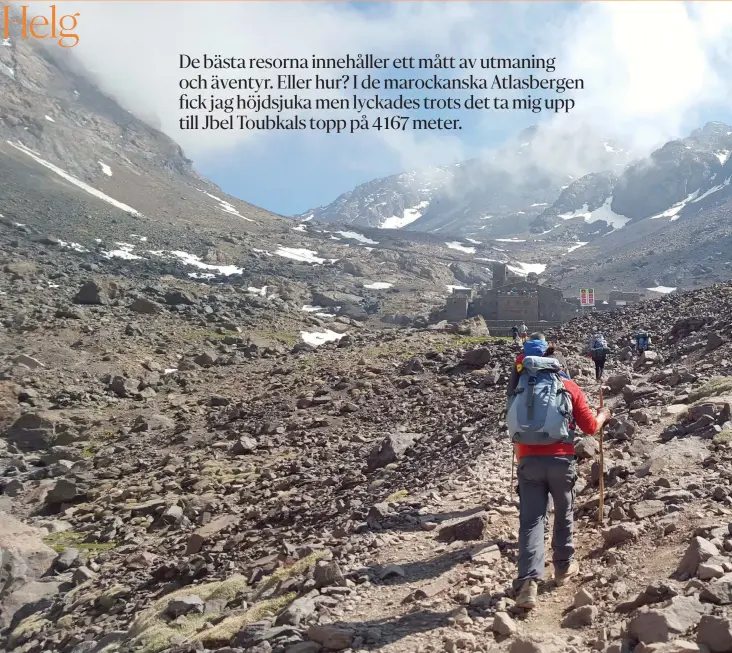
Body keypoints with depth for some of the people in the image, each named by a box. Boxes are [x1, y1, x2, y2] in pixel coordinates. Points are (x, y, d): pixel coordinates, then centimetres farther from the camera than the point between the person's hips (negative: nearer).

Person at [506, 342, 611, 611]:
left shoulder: (520, 386, 13)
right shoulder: (569, 387, 6)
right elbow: (590, 427, 9)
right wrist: (602, 416, 29)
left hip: (528, 461, 1)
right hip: (560, 460, -1)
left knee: (530, 520, 1)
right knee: (564, 514, 21)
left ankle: (528, 582, -11)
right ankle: (564, 567, 36)